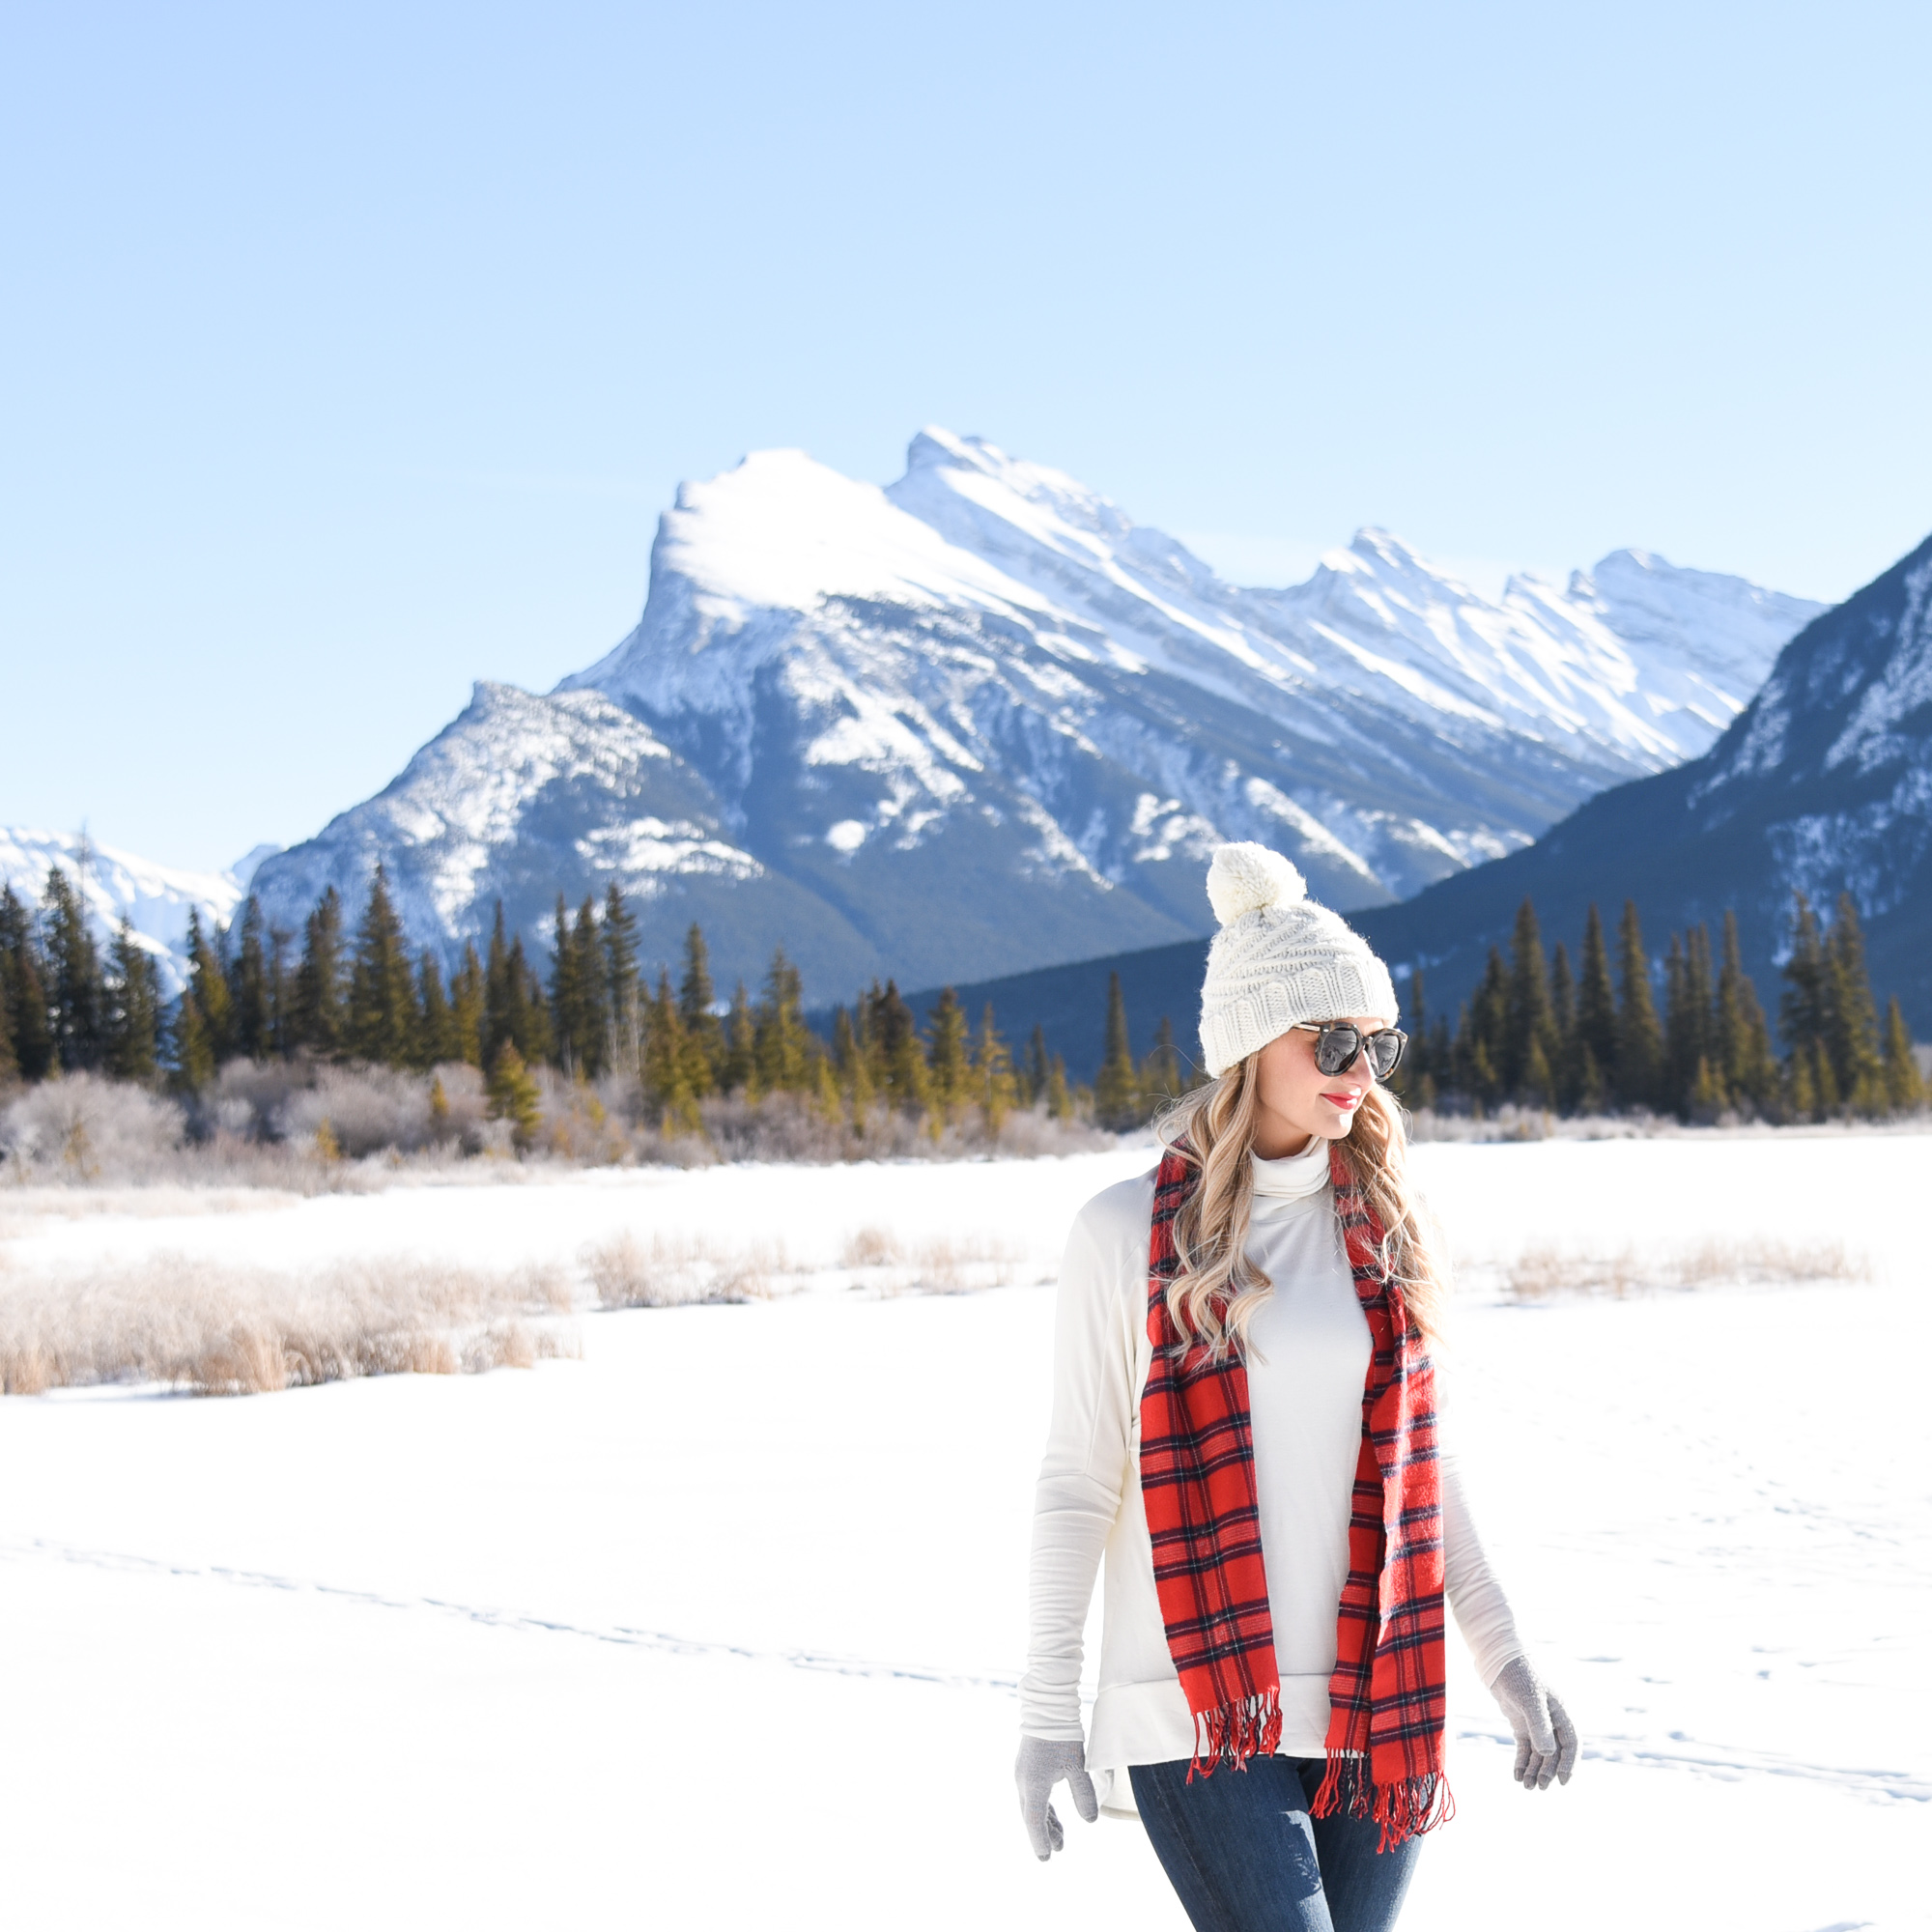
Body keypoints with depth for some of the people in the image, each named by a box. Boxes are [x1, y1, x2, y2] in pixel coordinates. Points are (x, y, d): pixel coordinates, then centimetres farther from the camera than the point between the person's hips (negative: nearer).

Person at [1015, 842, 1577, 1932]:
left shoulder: (1382, 1230, 9)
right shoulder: (1130, 1234, -2)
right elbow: (1078, 1484, 0)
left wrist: (1503, 1657, 13)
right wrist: (1047, 1711, -2)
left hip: (1374, 1710, 4)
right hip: (1199, 1715, -4)